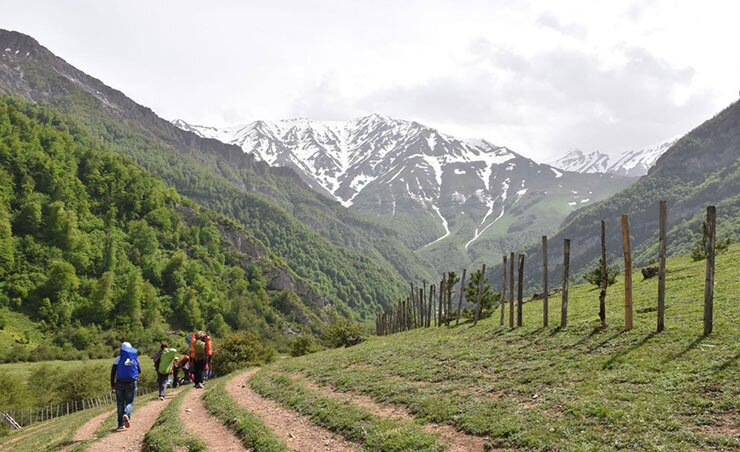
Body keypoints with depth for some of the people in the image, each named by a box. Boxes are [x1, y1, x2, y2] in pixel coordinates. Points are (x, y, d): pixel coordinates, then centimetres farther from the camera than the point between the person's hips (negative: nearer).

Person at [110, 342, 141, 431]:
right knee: (129, 402, 10)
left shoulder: (118, 359, -2)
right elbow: (139, 371, 13)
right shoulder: (135, 358, 4)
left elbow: (113, 373, -4)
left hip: (120, 383, -1)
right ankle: (126, 414, -21)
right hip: (131, 383, 1)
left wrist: (112, 385, 2)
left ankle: (121, 424, 6)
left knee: (120, 404, 8)